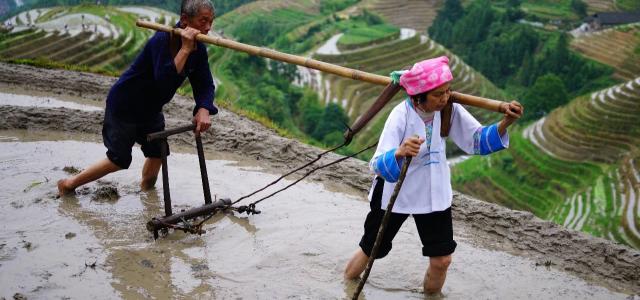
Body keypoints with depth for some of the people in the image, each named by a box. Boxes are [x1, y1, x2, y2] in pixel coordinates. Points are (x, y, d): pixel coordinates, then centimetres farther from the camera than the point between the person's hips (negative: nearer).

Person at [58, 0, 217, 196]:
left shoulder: (198, 49, -7)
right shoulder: (162, 40, -31)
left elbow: (205, 84, -7)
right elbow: (164, 81, -42)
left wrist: (203, 110, -27)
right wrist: (185, 49, -44)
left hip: (151, 109, 7)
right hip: (124, 105, -7)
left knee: (157, 153, 8)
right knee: (119, 159, -2)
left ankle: (146, 190, 36)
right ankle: (69, 184, 17)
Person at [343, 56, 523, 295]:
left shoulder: (449, 109, -16)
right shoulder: (401, 115, -28)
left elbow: (477, 140, -12)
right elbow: (378, 165, -35)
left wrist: (504, 123, -30)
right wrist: (399, 152, -57)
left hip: (434, 194, 3)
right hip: (394, 192, -3)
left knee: (442, 260, 1)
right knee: (370, 252, 15)